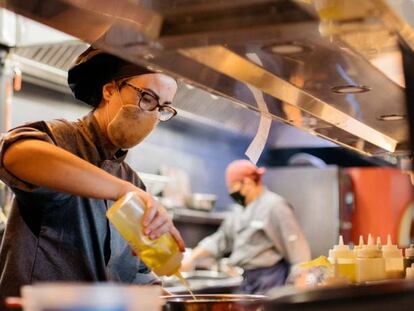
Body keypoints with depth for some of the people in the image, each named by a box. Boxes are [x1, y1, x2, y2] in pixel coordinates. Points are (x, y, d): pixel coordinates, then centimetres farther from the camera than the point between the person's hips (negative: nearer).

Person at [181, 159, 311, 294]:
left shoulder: (274, 205, -12)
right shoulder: (239, 213, 14)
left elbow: (294, 243, -13)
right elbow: (220, 240, 19)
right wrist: (192, 257, 9)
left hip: (269, 279, -8)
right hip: (248, 280, 9)